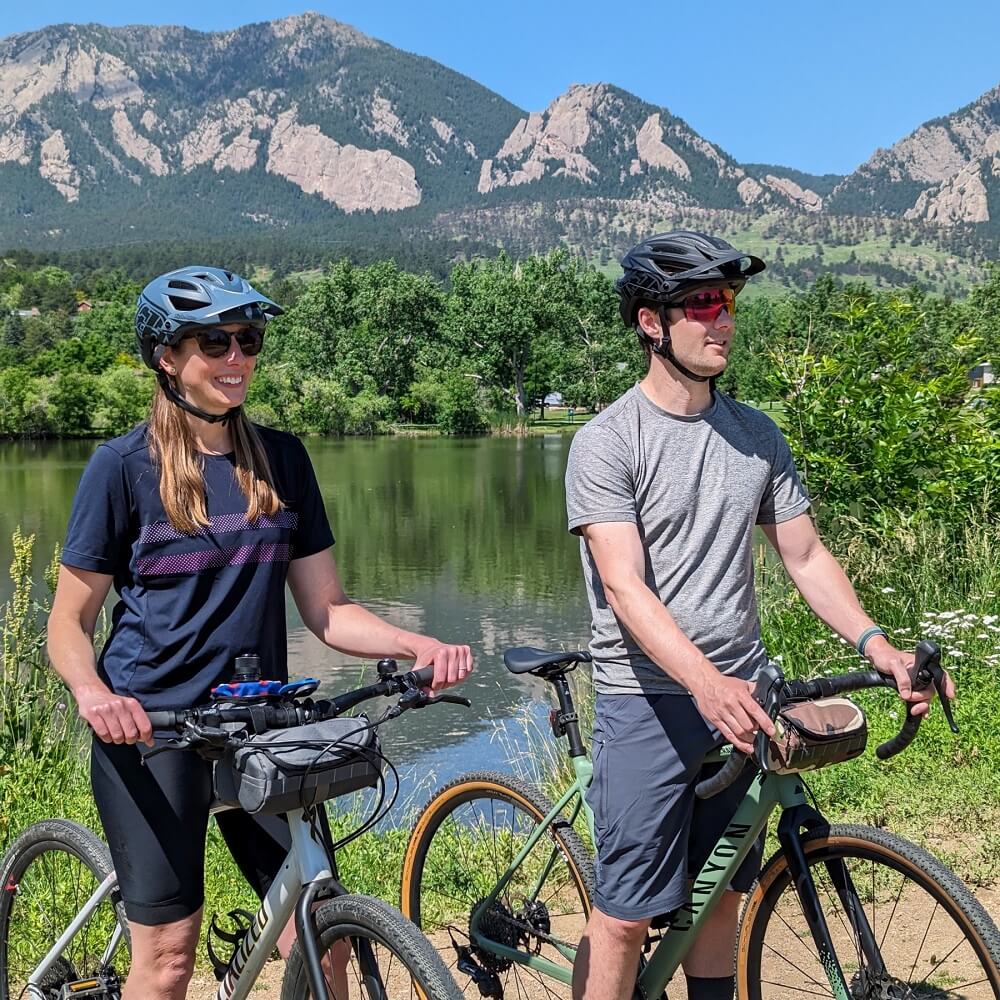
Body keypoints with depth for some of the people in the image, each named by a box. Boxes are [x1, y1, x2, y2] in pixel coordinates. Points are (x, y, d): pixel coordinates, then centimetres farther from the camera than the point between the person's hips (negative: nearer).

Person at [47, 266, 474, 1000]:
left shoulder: (282, 459, 6)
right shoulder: (125, 465, -4)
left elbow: (327, 609, 5)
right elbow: (70, 620, -2)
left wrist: (417, 645, -12)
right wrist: (91, 692, -23)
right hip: (150, 728, -3)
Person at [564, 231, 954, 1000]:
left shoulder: (757, 435, 8)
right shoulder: (608, 442, -10)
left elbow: (806, 557, 9)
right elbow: (626, 587, -19)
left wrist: (875, 644, -7)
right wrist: (706, 683, -32)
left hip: (741, 698, 5)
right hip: (650, 704, -5)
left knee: (719, 898, 15)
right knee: (625, 915, -1)